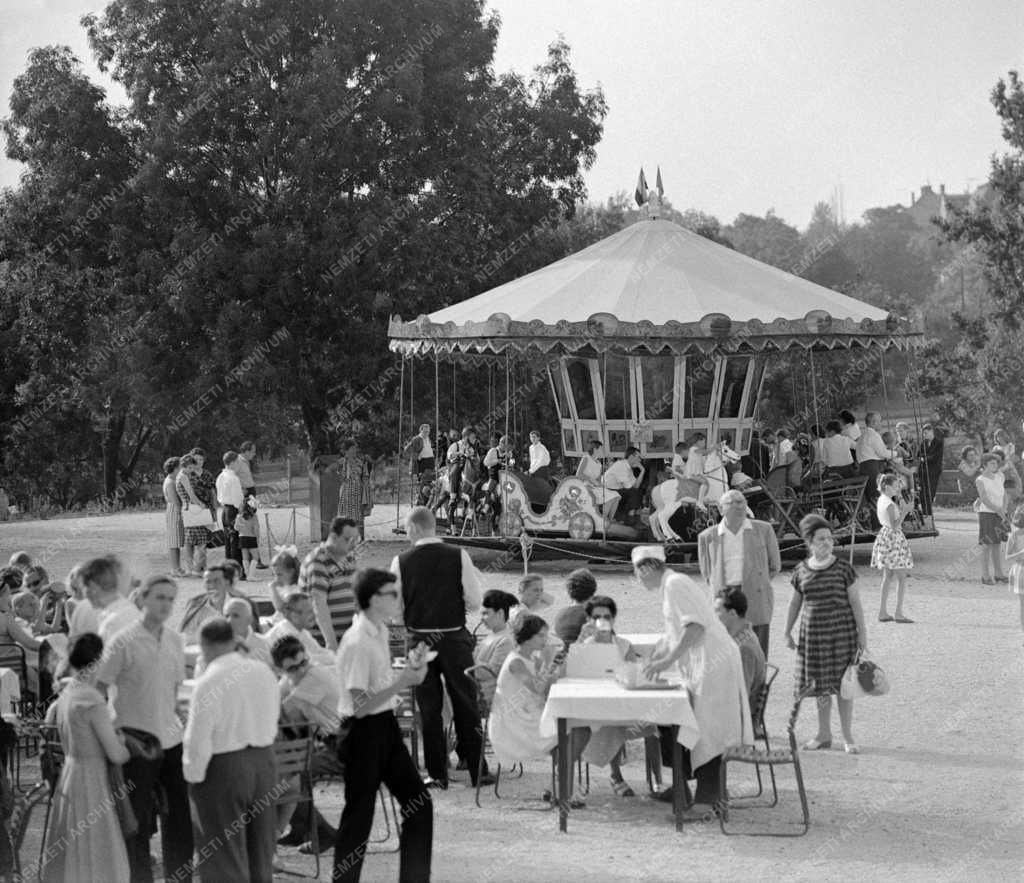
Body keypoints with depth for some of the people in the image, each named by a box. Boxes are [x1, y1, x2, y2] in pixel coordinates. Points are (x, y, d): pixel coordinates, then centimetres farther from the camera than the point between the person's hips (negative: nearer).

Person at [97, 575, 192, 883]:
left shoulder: (174, 641, 8)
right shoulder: (123, 642, -10)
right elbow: (97, 692, -9)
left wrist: (173, 723, 10)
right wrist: (118, 735, -14)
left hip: (171, 740, 6)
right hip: (138, 742, -6)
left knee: (180, 817, 9)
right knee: (139, 822, 2)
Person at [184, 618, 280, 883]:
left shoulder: (209, 683, -17)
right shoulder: (264, 672, 3)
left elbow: (198, 740, -17)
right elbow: (272, 723, 9)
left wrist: (193, 780, -10)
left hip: (222, 768, -6)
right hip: (265, 761, 6)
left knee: (225, 861, 2)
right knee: (260, 855, 17)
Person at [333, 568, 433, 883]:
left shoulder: (379, 632, 7)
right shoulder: (357, 642, -21)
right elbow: (360, 705, -24)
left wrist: (409, 669, 6)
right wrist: (402, 681, -25)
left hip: (386, 727, 9)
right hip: (363, 732, -9)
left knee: (418, 803, 10)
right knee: (358, 816, 2)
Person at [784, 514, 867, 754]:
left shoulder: (843, 568, -6)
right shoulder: (801, 571, 2)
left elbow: (855, 602, -3)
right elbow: (795, 604, 11)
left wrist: (862, 632, -4)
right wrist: (788, 633, 12)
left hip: (842, 633, -2)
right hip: (813, 633, 3)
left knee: (843, 684, 1)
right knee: (820, 685, 9)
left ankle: (848, 737, 10)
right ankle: (824, 734, 22)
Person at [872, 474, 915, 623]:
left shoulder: (881, 500, 10)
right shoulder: (890, 504, -18)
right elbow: (894, 525, -23)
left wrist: (901, 507, 12)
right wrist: (905, 511, -24)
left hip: (885, 536, 10)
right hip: (893, 539, -10)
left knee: (888, 577, 14)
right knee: (901, 577, -5)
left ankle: (883, 612, 15)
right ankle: (899, 613, -6)